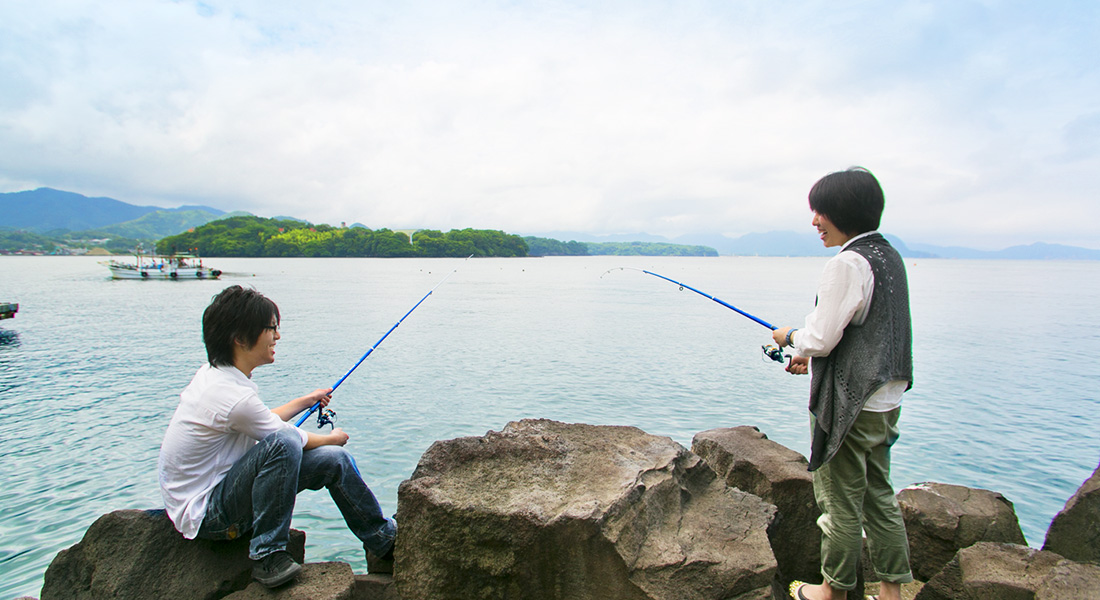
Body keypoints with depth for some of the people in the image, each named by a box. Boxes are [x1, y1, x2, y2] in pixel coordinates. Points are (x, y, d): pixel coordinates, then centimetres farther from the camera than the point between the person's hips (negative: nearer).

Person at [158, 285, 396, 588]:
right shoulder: (234, 396, -29)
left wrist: (306, 401, 28)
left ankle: (385, 540, 14)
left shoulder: (212, 373, 2)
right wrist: (334, 438, 6)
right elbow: (290, 439, -13)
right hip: (204, 514, -9)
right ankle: (267, 557, -19)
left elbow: (263, 421, 19)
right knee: (282, 443, -36)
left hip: (223, 486, 9)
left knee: (335, 459, -2)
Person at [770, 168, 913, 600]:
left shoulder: (847, 264, -19)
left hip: (850, 405, -9)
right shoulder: (889, 256, 10)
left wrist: (790, 337, 0)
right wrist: (810, 354, 16)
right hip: (886, 401, 9)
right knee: (879, 496, 18)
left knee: (841, 503, 6)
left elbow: (823, 337, -21)